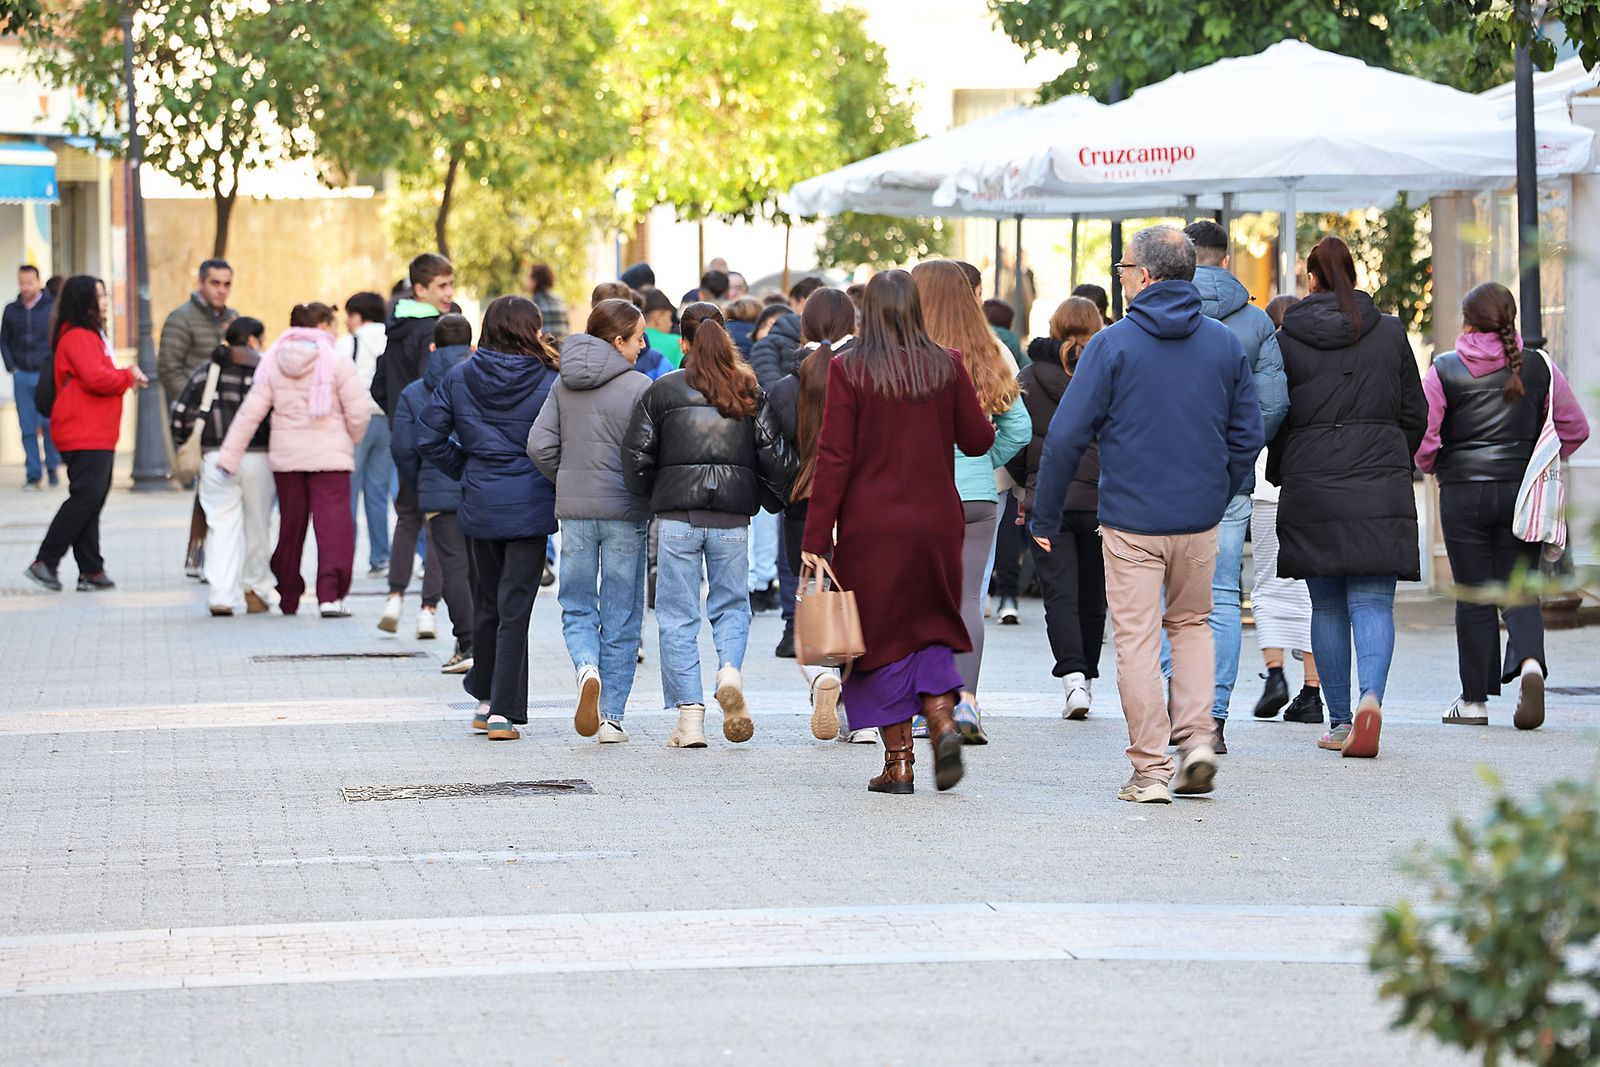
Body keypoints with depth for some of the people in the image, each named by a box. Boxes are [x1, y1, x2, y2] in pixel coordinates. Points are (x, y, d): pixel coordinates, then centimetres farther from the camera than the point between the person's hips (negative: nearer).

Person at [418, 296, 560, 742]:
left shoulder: (458, 378, 1)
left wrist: (466, 469, 13)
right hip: (530, 506, -3)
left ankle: (485, 697, 29)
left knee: (487, 601, 19)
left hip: (480, 505, 3)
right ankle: (503, 711, -5)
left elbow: (429, 439, 2)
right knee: (515, 607, -1)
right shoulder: (548, 383, -8)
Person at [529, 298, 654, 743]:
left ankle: (588, 669, -16)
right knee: (621, 618, 7)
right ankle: (611, 716, 8)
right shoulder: (638, 386, -10)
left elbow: (540, 446, 1)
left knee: (577, 608, 14)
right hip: (625, 513, -3)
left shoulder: (564, 384, 4)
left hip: (574, 511, 3)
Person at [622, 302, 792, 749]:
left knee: (678, 615, 4)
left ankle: (689, 714, -1)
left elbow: (637, 455, -1)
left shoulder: (662, 391, -1)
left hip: (677, 514, -2)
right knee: (731, 603, 16)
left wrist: (651, 497, 16)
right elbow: (772, 453, 1)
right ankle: (730, 670, -13)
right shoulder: (749, 392, 3)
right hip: (732, 516, 2)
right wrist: (773, 501, 17)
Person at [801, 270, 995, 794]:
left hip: (871, 526, -2)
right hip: (935, 524, 2)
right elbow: (978, 440, 8)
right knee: (931, 629, 17)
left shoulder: (848, 369, -7)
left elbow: (834, 458, -9)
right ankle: (942, 717, -8)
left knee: (882, 635, 5)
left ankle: (898, 761, 4)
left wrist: (816, 537, -6)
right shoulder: (946, 366, 0)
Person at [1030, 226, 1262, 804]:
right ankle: (1197, 738, 5)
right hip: (1199, 518, 4)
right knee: (1192, 625, 20)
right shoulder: (1224, 344, 4)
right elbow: (1247, 435, 9)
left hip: (1131, 519, -4)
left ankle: (1151, 768, 2)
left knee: (1137, 638, 3)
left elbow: (1066, 436, -9)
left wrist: (1045, 517, 0)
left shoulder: (1112, 344, -8)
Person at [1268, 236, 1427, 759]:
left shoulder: (1288, 338, 0)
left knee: (1327, 606, 9)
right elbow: (1415, 411, 9)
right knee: (1373, 602, -2)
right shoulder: (1389, 332, 5)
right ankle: (1371, 697, -25)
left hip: (1311, 482, 0)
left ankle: (1339, 721, 11)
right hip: (1380, 482, 0)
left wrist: (1281, 473, 18)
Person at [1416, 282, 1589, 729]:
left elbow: (1420, 436, -7)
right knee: (1519, 589, 7)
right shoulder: (1539, 368, 2)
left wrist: (1434, 465, 14)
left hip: (1463, 493, -2)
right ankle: (1530, 663, -21)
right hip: (1521, 490, 2)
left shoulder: (1444, 371, -5)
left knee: (1474, 596, 5)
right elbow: (1575, 428, 8)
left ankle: (1474, 699, 10)